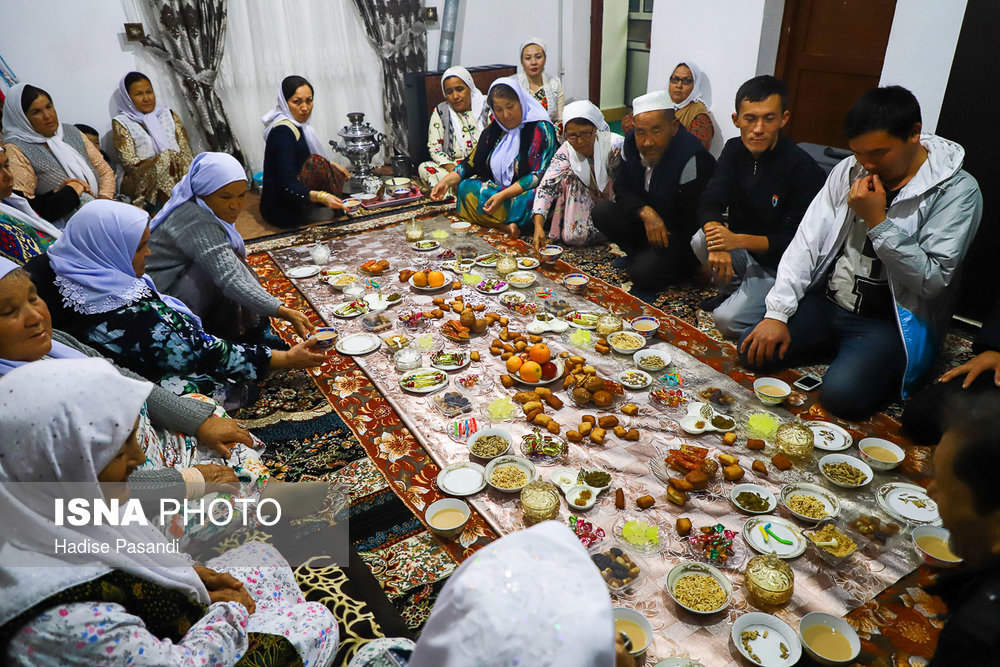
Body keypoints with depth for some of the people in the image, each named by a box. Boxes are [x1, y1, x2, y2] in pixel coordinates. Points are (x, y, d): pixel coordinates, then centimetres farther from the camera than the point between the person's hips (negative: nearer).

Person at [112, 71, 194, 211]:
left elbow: (186, 152, 10)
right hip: (141, 183, -2)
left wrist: (187, 178, -9)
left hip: (180, 179, 2)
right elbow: (128, 161, -3)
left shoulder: (169, 115, 19)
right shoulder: (121, 122, 9)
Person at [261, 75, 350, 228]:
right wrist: (321, 196, -42)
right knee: (317, 164, -22)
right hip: (284, 214, -10)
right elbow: (287, 186, -29)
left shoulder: (295, 123, 8)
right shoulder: (283, 132, -23)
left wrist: (331, 164, 22)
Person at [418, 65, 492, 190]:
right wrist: (454, 170, -18)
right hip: (451, 166, 3)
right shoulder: (440, 112, 10)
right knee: (424, 168, -28)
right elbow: (434, 147, 1)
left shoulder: (486, 107, 7)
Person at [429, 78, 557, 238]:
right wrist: (447, 181, -4)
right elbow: (472, 162, 12)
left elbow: (539, 176, -19)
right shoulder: (494, 129, 10)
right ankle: (508, 224, -26)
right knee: (466, 187, -16)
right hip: (500, 190, 8)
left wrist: (504, 195, -27)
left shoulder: (540, 129, -11)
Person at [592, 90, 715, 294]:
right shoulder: (631, 144, -8)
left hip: (680, 236, -6)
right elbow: (621, 189, -3)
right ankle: (641, 254, 3)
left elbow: (694, 221, -23)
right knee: (601, 212, -14)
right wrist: (645, 212, -23)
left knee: (643, 272, -30)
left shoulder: (693, 159, -28)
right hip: (644, 222, 7)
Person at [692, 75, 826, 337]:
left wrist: (738, 240, -37)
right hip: (740, 246, 6)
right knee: (701, 241, -24)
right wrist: (716, 237, -36)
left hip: (778, 265, -6)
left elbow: (795, 240, -22)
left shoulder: (804, 169, -22)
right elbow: (709, 204, -13)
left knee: (728, 320, -23)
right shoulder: (735, 150, -4)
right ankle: (733, 291, 2)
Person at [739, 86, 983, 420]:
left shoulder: (957, 191, -13)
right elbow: (808, 242, -1)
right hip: (827, 301, 5)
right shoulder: (849, 171, 2)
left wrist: (877, 221, -24)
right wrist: (777, 313, -9)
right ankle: (837, 346, 13)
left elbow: (933, 280, -17)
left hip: (890, 321, -5)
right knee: (753, 351, -10)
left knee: (842, 395, -27)